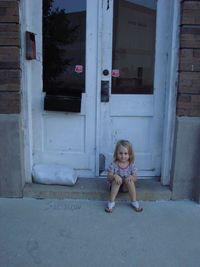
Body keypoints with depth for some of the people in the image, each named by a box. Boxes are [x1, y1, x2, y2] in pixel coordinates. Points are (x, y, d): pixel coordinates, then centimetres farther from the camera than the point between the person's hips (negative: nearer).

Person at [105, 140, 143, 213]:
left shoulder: (131, 165, -6)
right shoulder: (113, 165, -12)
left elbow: (135, 178, -4)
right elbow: (108, 178, -12)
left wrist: (131, 177, -28)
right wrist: (114, 176, -33)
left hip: (126, 187, 1)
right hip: (115, 185, -1)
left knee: (129, 180, -29)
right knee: (117, 180, -32)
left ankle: (134, 202, -23)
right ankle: (111, 202, -29)